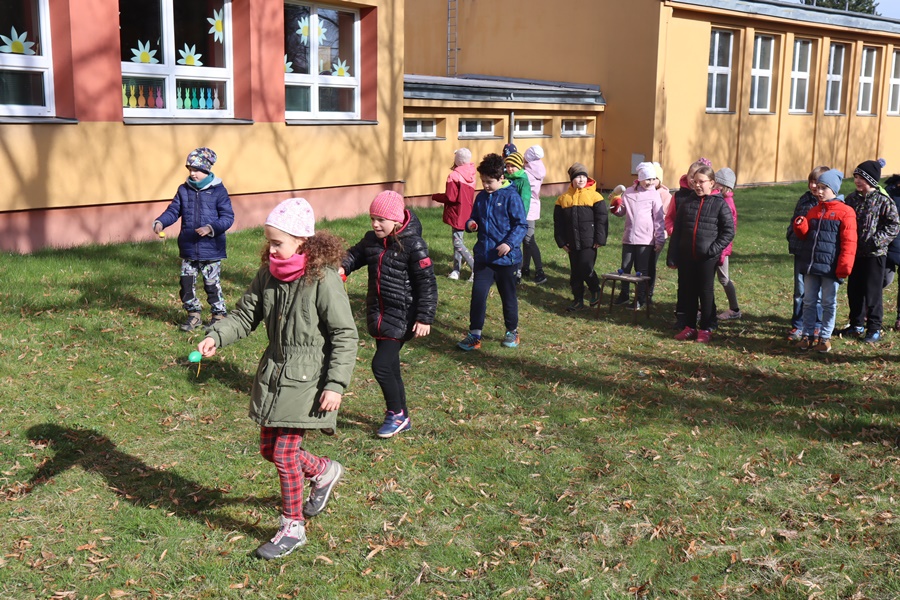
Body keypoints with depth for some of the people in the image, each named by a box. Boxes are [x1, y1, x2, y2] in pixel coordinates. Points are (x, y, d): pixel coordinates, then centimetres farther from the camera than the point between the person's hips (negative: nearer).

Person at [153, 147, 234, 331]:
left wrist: (211, 228, -24)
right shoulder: (184, 190, 7)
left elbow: (228, 217, -9)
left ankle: (219, 315, 21)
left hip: (211, 249, -5)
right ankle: (194, 314, 24)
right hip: (188, 249, 5)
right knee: (186, 283, 8)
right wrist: (160, 222, -13)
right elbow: (173, 211, 6)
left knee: (212, 285, 4)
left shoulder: (218, 191, -7)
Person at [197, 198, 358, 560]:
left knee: (285, 454, -4)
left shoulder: (323, 279, -17)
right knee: (269, 449, 14)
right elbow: (245, 316, 9)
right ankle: (324, 472, 41)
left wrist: (336, 384, -18)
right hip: (273, 372, 7)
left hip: (307, 378, -7)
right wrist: (216, 336, -10)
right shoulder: (267, 276, 2)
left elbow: (345, 336, -15)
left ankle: (293, 527, 16)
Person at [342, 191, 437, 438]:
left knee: (381, 364, -12)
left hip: (401, 318, -7)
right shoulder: (372, 240, 5)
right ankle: (402, 418, 27)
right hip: (378, 315, 7)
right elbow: (355, 254, 15)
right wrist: (341, 267, -10)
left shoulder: (412, 245, -15)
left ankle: (396, 414, 10)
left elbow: (427, 284, -14)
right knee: (390, 367, 13)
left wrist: (425, 318, -15)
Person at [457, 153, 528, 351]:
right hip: (483, 256, 4)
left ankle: (512, 332, 29)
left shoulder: (511, 197, -11)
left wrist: (510, 243, -26)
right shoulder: (481, 197, 6)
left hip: (506, 257, -4)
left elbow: (521, 225, -12)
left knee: (508, 296, 12)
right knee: (478, 294, -6)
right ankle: (474, 334, 1)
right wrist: (470, 224, -6)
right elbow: (474, 217, 18)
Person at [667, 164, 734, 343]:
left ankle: (706, 329, 14)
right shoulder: (686, 202, 6)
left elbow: (729, 231, -3)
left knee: (706, 292, 4)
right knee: (687, 292, 10)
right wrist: (672, 257, 4)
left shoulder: (719, 204, -4)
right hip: (686, 256, 4)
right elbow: (677, 231, 8)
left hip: (707, 257, -4)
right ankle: (689, 326, 22)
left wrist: (715, 249, -14)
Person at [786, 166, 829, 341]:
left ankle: (818, 326, 20)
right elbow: (794, 220, 17)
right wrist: (792, 241, 5)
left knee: (818, 293, 6)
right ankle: (797, 326, 18)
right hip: (801, 252, 4)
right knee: (799, 291, 9)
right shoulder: (805, 199, 8)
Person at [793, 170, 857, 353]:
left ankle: (825, 337, 14)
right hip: (810, 265, 5)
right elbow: (805, 236, 20)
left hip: (830, 267, -5)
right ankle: (807, 335, 18)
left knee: (828, 303, 5)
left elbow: (848, 243, -10)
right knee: (809, 302, 9)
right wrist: (800, 226, -3)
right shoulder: (814, 211, 13)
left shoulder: (845, 212, -6)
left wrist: (843, 268, -16)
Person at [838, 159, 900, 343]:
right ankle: (857, 325, 26)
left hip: (875, 254, -6)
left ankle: (874, 329, 10)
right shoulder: (852, 198, 6)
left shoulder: (883, 201, -11)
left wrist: (876, 241, -18)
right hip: (854, 252, 6)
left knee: (872, 292, -1)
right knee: (854, 290, 12)